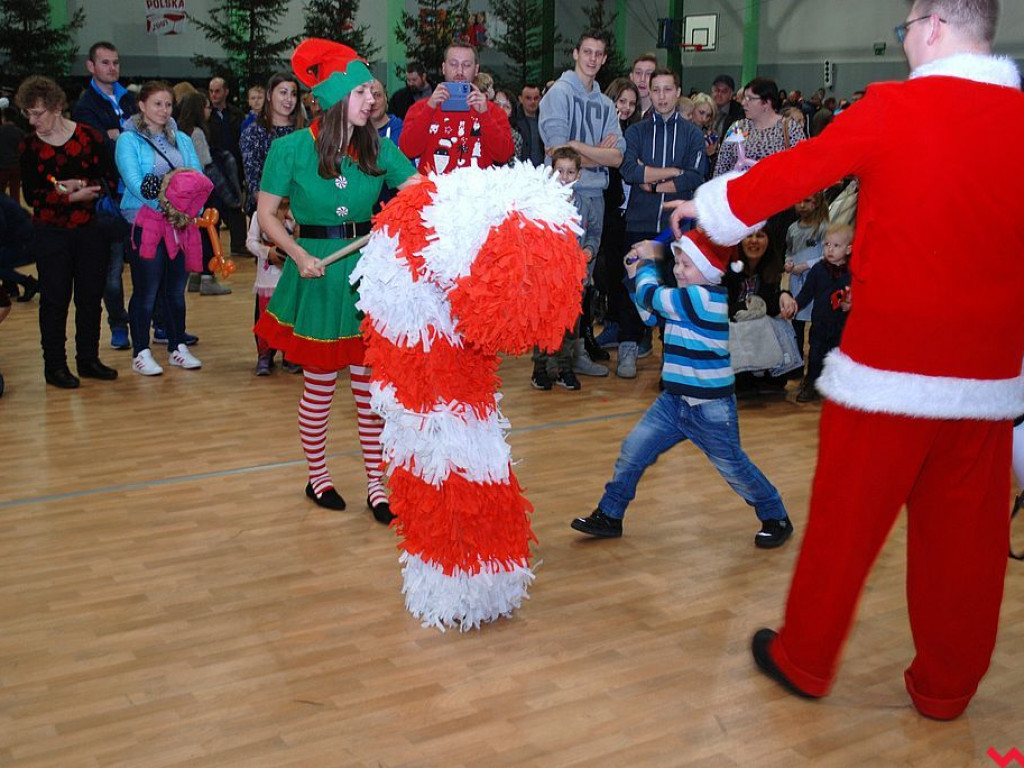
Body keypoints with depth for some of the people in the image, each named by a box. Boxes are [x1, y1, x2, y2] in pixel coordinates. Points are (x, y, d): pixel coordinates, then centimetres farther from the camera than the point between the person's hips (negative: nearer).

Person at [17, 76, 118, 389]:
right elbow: (31, 195, -7)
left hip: (90, 230, 1)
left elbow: (107, 179, -4)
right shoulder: (30, 145, -1)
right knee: (54, 299, 2)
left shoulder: (88, 136, -2)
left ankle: (88, 360, 20)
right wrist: (73, 196, -18)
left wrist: (80, 183, -21)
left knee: (91, 296, 7)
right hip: (50, 232, -1)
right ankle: (54, 366, 10)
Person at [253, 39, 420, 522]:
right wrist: (299, 256, -15)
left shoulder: (378, 148, 2)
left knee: (370, 382, 6)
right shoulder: (292, 148, -7)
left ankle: (376, 484, 16)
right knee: (320, 384, 8)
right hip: (318, 273, -3)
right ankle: (317, 476, 27)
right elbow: (266, 214, -2)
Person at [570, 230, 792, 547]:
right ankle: (609, 516, 18)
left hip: (710, 409, -9)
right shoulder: (689, 298, 6)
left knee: (734, 468, 7)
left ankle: (776, 518, 28)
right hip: (674, 401, 9)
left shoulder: (703, 297, -23)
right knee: (633, 450, 6)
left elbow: (651, 297, -20)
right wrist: (635, 272, 4)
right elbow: (649, 310, 16)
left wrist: (647, 261, -2)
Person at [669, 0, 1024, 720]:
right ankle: (946, 687, 28)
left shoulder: (892, 108, -9)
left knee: (845, 522, 10)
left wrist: (708, 204, 17)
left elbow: (792, 172, 1)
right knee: (964, 536, 13)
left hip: (887, 364, -4)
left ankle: (805, 660, 26)